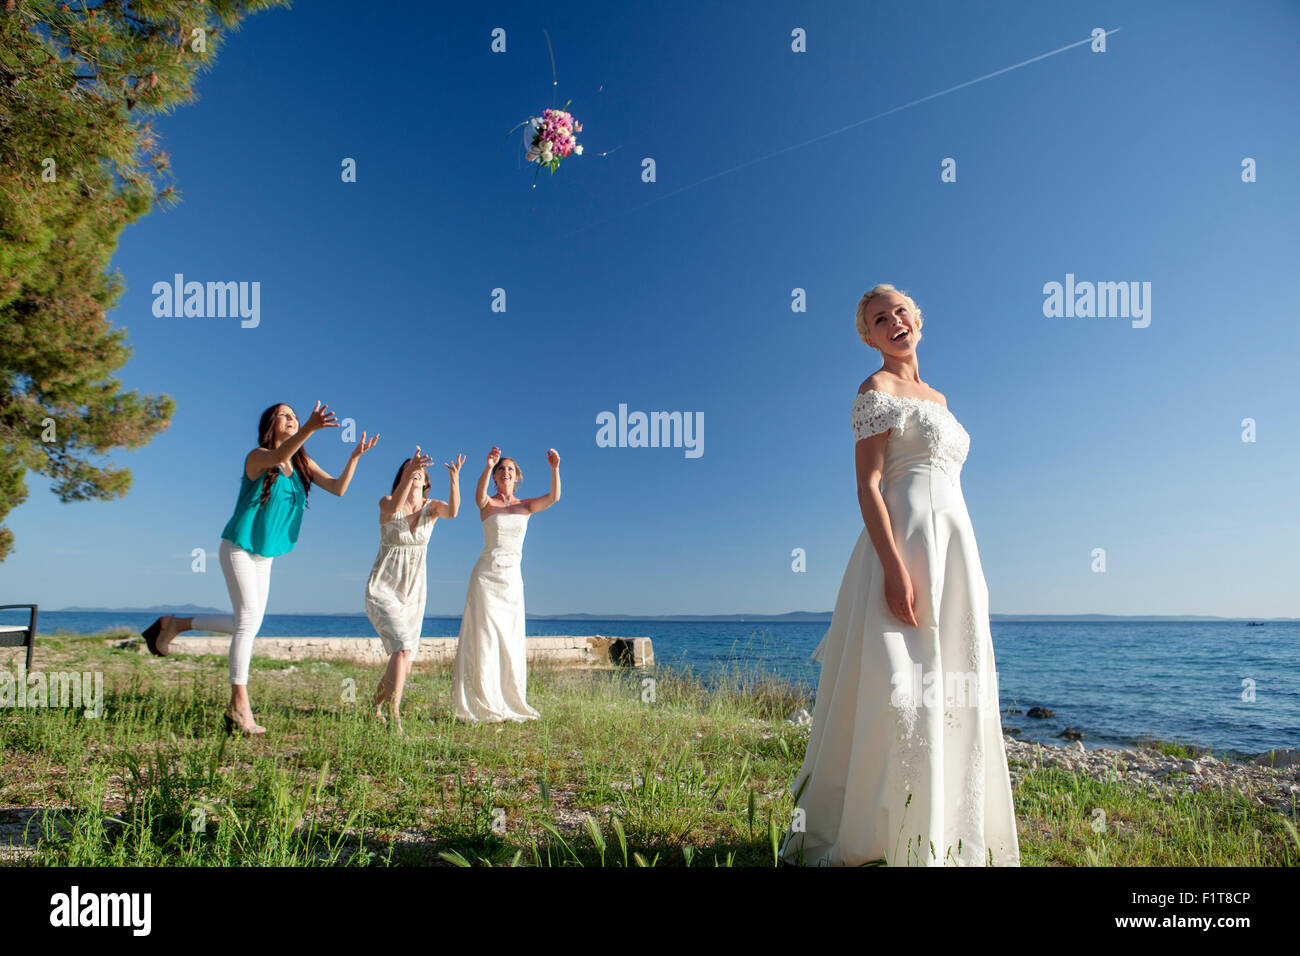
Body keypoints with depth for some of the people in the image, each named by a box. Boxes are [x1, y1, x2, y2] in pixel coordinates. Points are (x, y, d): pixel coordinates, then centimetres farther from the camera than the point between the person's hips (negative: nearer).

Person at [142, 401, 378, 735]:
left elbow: (337, 488, -7)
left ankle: (175, 624, 33)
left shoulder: (303, 463, 4)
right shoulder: (256, 457, -14)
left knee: (247, 624, 13)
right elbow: (279, 456, -39)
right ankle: (239, 704, -3)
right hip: (239, 548, -7)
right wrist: (310, 428, -54)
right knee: (249, 620, -11)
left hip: (265, 556, 7)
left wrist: (355, 456, -21)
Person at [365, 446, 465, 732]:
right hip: (383, 590, -4)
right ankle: (393, 717, -19)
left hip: (414, 593, 4)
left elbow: (452, 512, -27)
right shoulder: (387, 503, -8)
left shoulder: (432, 506, -2)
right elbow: (394, 506, -35)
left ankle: (376, 706, 36)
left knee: (404, 667, 10)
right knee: (403, 647, -25)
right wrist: (408, 472, -50)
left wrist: (454, 480, -44)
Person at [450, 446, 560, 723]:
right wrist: (488, 467, -42)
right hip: (486, 575, -3)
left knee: (511, 642, 6)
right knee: (484, 639, -5)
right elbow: (479, 495, -24)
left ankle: (510, 704, 16)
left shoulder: (525, 506, 9)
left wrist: (555, 469, -25)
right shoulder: (487, 504, 0)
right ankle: (484, 706, 1)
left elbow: (553, 497, -8)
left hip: (512, 579, 3)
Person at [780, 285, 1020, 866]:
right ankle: (865, 832, 3)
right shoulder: (876, 388, -2)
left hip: (954, 545, 8)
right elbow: (868, 484, -13)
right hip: (906, 541, -8)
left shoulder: (936, 397, 23)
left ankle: (941, 830, 23)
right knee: (901, 687, -10)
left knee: (948, 693, 10)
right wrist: (895, 566, -24)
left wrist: (958, 571, 19)